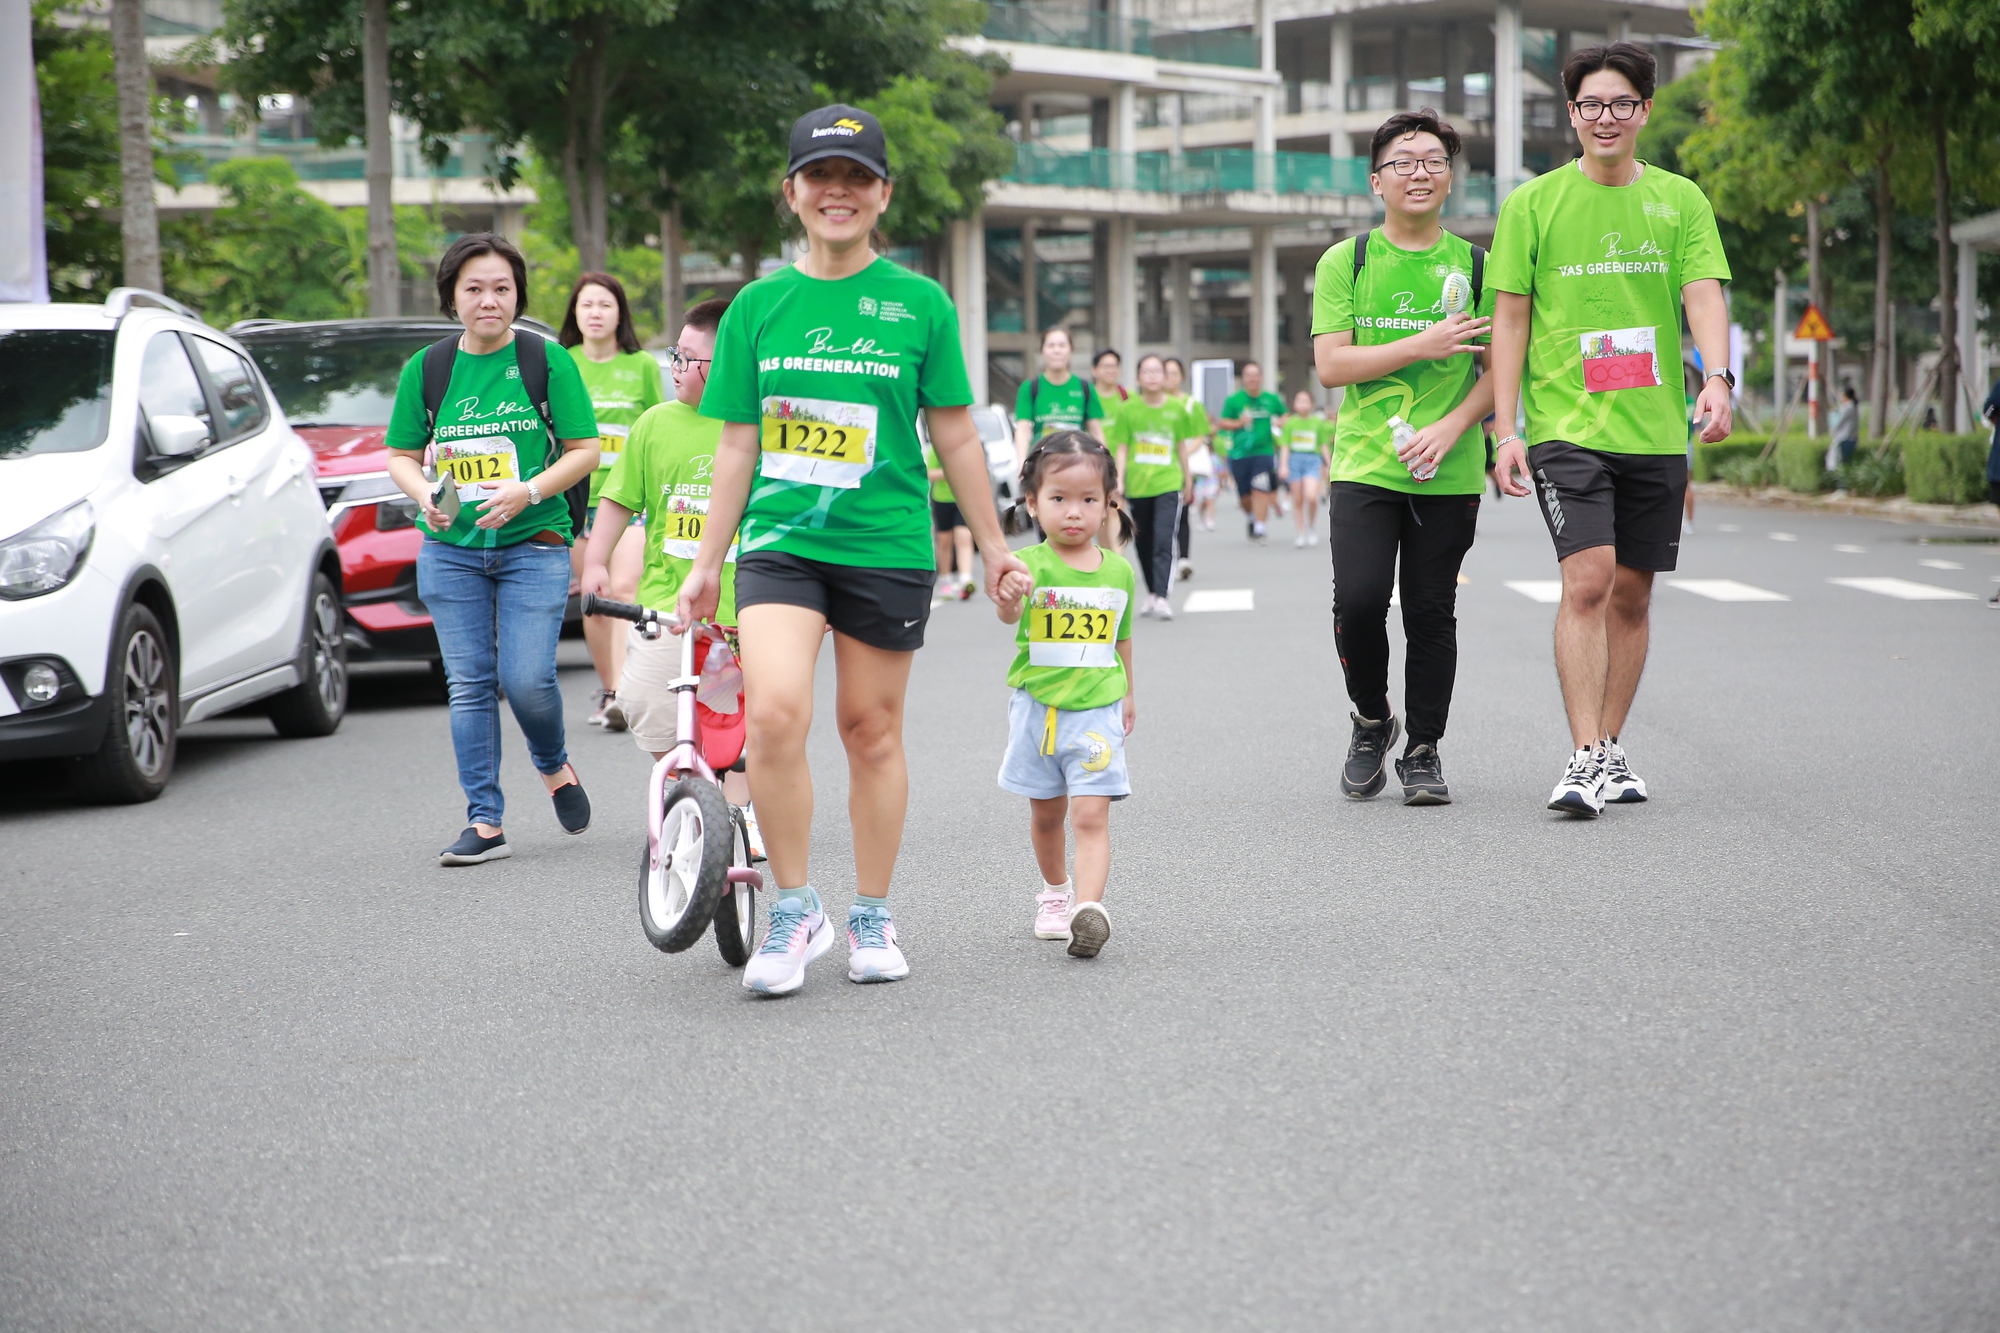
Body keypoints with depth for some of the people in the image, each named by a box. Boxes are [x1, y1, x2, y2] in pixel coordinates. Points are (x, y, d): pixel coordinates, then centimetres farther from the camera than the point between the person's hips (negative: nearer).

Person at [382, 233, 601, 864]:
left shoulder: (547, 360, -1)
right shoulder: (425, 369, 5)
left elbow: (584, 450, -1)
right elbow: (401, 455, 12)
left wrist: (529, 491, -16)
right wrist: (425, 494, -10)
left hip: (534, 546, -2)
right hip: (451, 551, 2)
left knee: (526, 679, -11)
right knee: (469, 683, 0)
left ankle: (554, 765, 21)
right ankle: (485, 821, 5)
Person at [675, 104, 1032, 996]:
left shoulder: (918, 304, 2)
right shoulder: (758, 306, 6)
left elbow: (955, 437, 8)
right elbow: (737, 444, 11)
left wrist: (993, 547, 11)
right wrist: (708, 562, 12)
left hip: (886, 546, 0)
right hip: (779, 543, 0)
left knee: (872, 728, 6)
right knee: (773, 714, -17)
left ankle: (871, 918, 22)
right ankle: (795, 911, -1)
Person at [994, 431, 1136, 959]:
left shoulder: (1118, 570, 1)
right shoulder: (1030, 564, -10)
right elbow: (1009, 614, -32)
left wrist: (1127, 694, 25)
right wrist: (1009, 600, -55)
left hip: (1096, 711, 0)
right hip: (1037, 707, 0)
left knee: (1091, 815, -13)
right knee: (1046, 814, 16)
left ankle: (1089, 905, -22)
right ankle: (1055, 891, 37)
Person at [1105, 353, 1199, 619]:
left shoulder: (1176, 409, 5)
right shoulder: (1127, 409, 2)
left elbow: (1182, 445, 14)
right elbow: (1121, 447, 3)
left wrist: (1187, 480, 19)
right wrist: (1119, 480, -7)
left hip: (1168, 484, -1)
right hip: (1137, 486, 1)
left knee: (1164, 542, -14)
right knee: (1144, 544, 9)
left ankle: (1162, 597, -19)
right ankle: (1151, 594, 23)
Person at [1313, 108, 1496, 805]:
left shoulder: (1474, 265, 7)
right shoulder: (1345, 262, 5)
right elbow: (1331, 363, -4)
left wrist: (1452, 425, -10)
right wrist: (1423, 345, -12)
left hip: (1450, 474, 1)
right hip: (1364, 464, -1)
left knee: (1432, 614, 2)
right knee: (1358, 601, -12)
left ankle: (1424, 749, 17)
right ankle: (1371, 720, 14)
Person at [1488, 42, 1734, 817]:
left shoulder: (1680, 200, 8)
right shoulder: (1534, 203, 3)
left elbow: (1703, 295, -3)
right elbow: (1509, 319, 3)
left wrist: (1717, 378, -22)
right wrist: (1505, 431, -4)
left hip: (1656, 429, 3)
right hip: (1565, 425, -3)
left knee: (1631, 594, 8)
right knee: (1588, 579, -17)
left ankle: (1609, 750, 19)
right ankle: (1586, 759, -17)